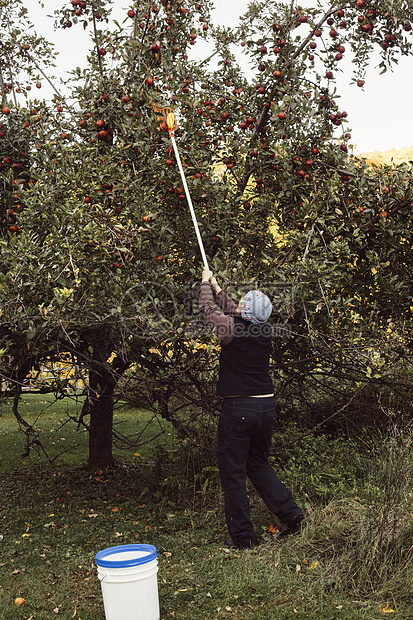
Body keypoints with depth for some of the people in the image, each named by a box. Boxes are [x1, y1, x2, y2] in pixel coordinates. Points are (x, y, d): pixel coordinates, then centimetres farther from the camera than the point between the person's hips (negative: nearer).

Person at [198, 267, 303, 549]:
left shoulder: (231, 329, -14)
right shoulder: (265, 332, 3)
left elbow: (209, 309, 5)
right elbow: (237, 314, 22)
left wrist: (206, 284, 23)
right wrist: (217, 288, 33)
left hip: (238, 409, -6)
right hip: (266, 406, 6)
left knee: (233, 472, 5)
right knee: (258, 464, 23)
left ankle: (243, 536, 11)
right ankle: (289, 512, 15)